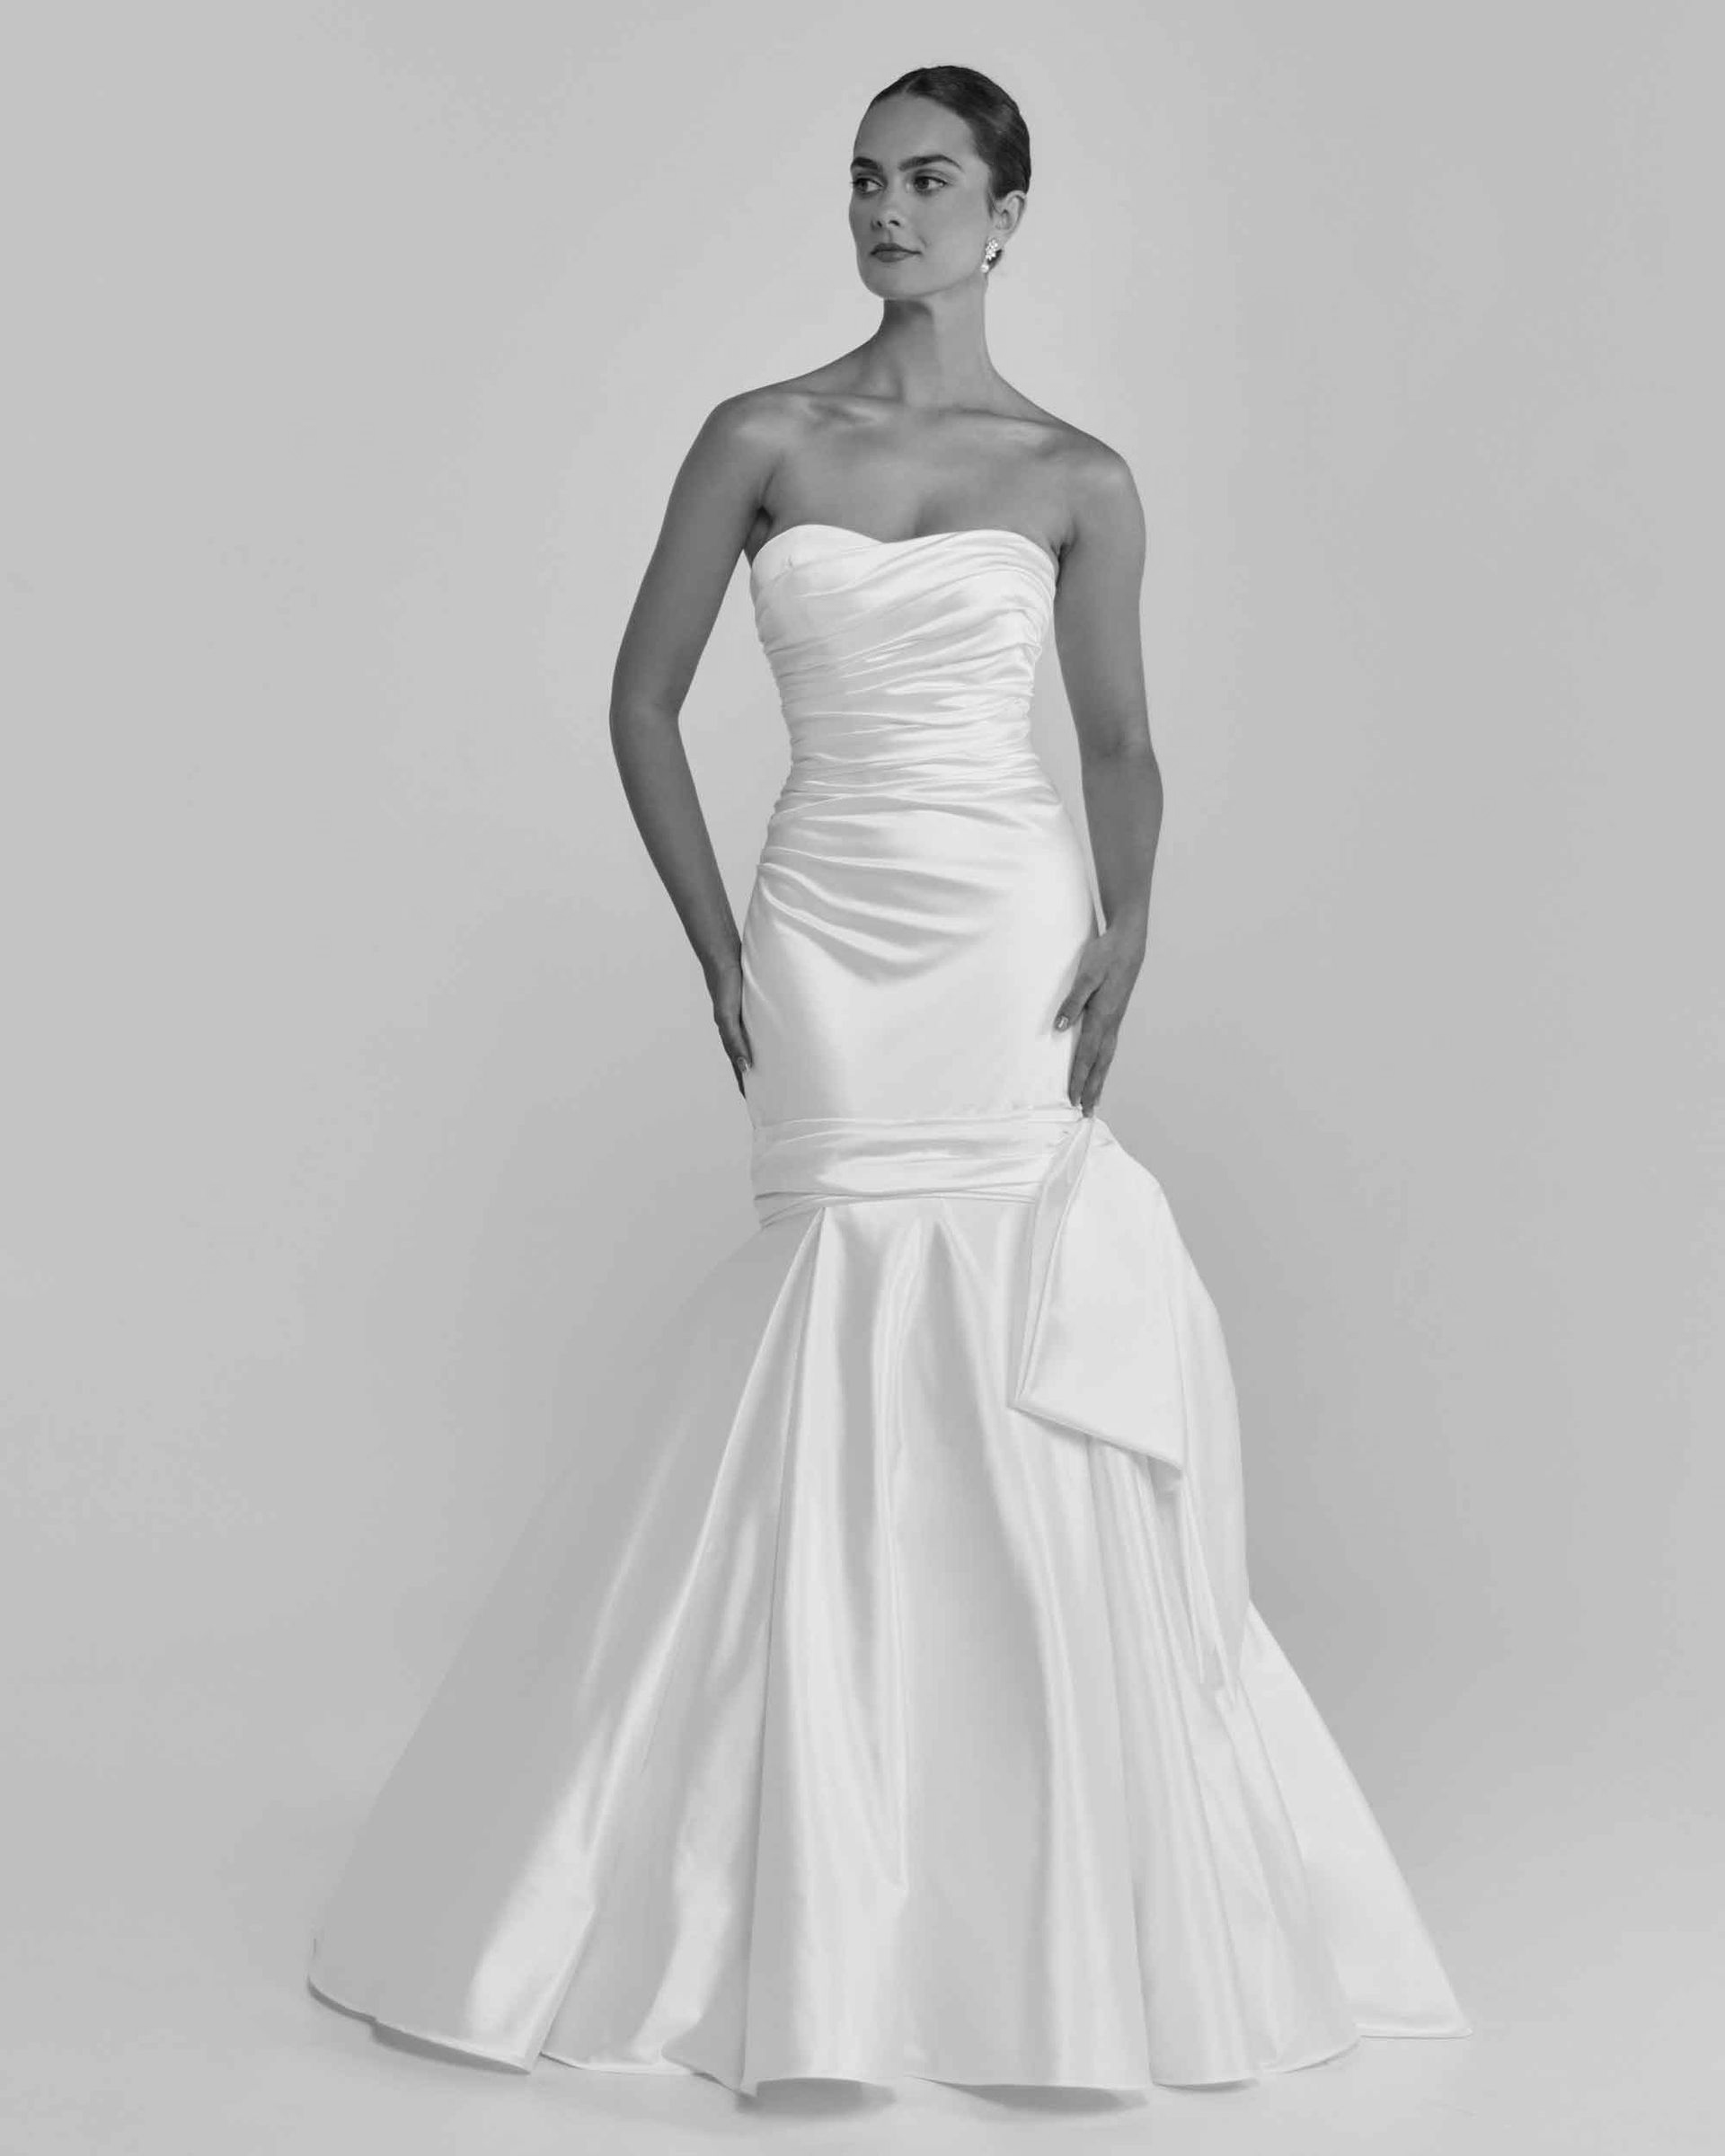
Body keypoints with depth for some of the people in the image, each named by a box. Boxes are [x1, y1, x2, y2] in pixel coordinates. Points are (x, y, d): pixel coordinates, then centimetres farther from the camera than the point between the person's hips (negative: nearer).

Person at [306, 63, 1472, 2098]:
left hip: (1007, 935, 0)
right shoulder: (760, 441, 5)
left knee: (1007, 1379, -2)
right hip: (822, 939, 0)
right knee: (841, 1380, 0)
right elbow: (642, 700, 8)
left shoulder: (1076, 478, 5)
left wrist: (1124, 933, -1)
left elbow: (1120, 742, 13)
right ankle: (822, 1913, 14)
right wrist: (718, 950, 2)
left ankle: (1056, 1912, 14)